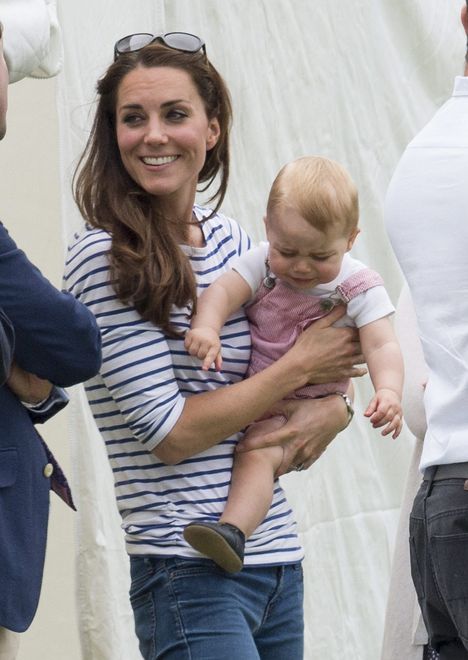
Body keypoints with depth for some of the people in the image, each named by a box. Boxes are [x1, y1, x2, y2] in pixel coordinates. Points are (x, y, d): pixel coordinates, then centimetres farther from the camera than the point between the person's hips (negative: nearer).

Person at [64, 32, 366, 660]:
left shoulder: (231, 239, 10)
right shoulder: (102, 260, -10)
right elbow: (169, 433, -14)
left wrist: (331, 408, -4)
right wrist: (300, 368, -8)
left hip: (279, 560, 7)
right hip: (192, 574, -7)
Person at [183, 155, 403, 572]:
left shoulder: (358, 287, -15)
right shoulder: (263, 261, -8)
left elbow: (382, 345, -24)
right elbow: (223, 290, -21)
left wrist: (389, 390, -45)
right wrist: (205, 327, -44)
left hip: (297, 404, -7)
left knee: (259, 455, -29)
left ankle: (233, 532, -44)